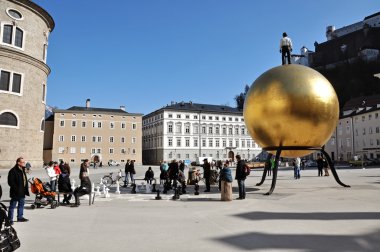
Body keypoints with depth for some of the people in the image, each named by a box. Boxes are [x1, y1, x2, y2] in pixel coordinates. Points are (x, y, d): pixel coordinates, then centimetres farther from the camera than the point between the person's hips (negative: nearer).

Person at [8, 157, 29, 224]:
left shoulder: (22, 170, 12)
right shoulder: (13, 171, -16)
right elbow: (10, 182, -19)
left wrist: (25, 189, 11)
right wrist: (16, 189, -21)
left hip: (22, 191, 9)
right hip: (16, 192, -9)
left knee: (21, 204, 17)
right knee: (12, 205, 1)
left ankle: (20, 217, 29)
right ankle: (10, 219, 11)